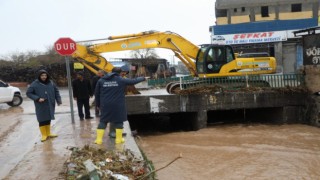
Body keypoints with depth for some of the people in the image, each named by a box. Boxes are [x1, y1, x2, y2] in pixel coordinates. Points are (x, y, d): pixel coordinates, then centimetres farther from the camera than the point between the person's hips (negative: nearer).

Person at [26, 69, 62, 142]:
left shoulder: (51, 83, 1)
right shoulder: (35, 84, -9)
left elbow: (56, 91, 11)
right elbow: (28, 93, -7)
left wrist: (58, 100, 1)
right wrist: (37, 98, -17)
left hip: (50, 105, 4)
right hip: (41, 106, -4)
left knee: (48, 119, 15)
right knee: (42, 120, 1)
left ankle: (48, 133, 30)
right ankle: (44, 135, 16)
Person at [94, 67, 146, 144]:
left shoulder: (101, 80, 7)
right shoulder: (121, 80, -2)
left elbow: (97, 94, 9)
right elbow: (133, 81, 6)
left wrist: (98, 104, 19)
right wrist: (143, 78, 22)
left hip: (105, 105, 3)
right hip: (118, 105, -3)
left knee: (103, 121, 11)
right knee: (119, 121, 10)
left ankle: (99, 140, 7)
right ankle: (118, 139, 13)